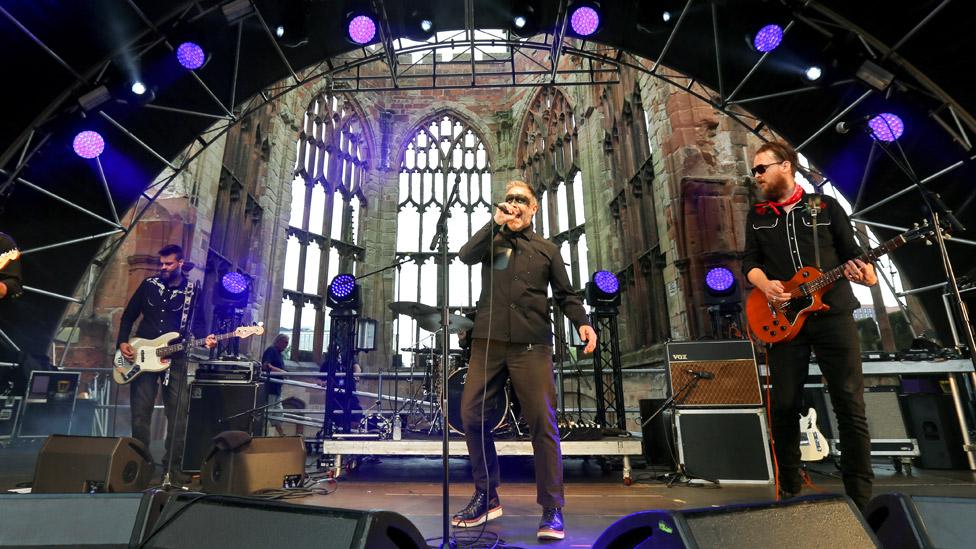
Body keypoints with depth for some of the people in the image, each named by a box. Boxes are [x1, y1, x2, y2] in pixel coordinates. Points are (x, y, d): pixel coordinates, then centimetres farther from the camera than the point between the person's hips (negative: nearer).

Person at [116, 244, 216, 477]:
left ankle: (173, 463, 9)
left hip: (175, 358, -1)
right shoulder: (149, 285, 6)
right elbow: (129, 316, 13)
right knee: (140, 412, 4)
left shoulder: (192, 292, 2)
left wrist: (204, 339, -18)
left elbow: (197, 324, 3)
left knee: (177, 412, -1)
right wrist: (122, 342, 0)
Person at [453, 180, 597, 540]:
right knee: (471, 413, -2)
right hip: (488, 341, 2)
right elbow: (465, 255, -1)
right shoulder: (493, 241, 19)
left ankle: (552, 510, 3)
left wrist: (582, 322, -5)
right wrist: (496, 223, -3)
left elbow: (565, 294, 13)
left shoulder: (547, 249, 17)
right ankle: (486, 497, 15)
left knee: (542, 421, -7)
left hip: (532, 344, -1)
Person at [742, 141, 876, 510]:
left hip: (834, 314, -1)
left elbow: (851, 254, 6)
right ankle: (789, 489, 18)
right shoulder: (757, 216, 12)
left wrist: (867, 274, -15)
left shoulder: (826, 206, 7)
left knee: (850, 404, -1)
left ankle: (860, 495, 12)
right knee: (785, 406, 3)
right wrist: (765, 285, -12)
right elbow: (750, 261, 8)